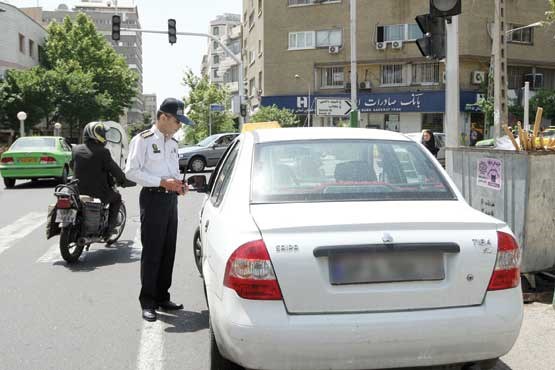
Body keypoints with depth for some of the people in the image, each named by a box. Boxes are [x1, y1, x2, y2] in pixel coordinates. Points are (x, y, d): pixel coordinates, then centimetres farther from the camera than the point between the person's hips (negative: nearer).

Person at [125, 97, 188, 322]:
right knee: (152, 252, -5)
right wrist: (162, 182, -19)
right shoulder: (143, 140, -7)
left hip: (171, 198, 8)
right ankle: (147, 302, 3)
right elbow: (131, 171, -14)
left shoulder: (173, 142, 16)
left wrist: (178, 184, 5)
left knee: (168, 251, 11)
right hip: (153, 198, -7)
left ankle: (162, 297, 21)